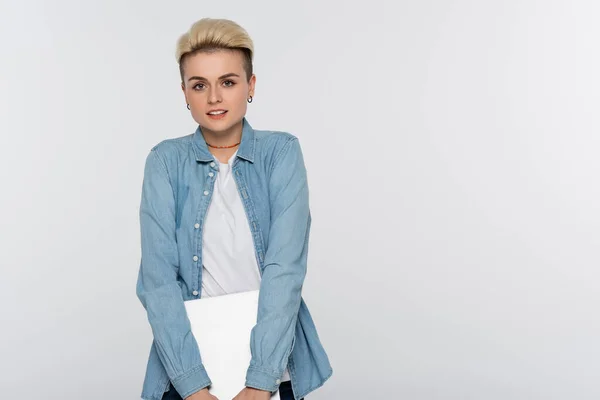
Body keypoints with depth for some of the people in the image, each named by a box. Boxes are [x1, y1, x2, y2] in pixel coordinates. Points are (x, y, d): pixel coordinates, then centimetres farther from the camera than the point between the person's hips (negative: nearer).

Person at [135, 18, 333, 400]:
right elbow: (157, 274, -13)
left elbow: (286, 266, -15)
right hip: (189, 365, 0)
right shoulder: (166, 161, -4)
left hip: (273, 363, 0)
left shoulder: (281, 152, -5)